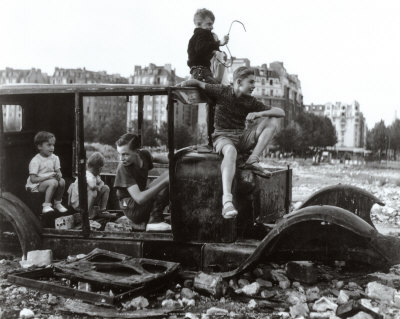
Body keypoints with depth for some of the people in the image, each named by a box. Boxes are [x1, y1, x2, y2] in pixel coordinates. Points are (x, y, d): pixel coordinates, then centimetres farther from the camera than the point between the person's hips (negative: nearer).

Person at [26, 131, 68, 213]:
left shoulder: (54, 158, 5)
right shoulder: (35, 161, -15)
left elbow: (59, 172, 6)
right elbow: (33, 179, -19)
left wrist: (58, 175, -20)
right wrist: (47, 177, -27)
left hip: (49, 180, 6)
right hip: (36, 186, -6)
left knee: (62, 181, -21)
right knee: (53, 182, -32)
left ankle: (57, 203, 0)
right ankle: (46, 206, -25)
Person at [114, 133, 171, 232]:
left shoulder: (144, 154, -5)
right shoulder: (123, 169, -24)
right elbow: (139, 199, -34)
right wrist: (165, 181, -36)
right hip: (132, 210, -8)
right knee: (167, 175, -18)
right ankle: (155, 221, -21)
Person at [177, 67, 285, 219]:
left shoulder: (251, 102, 7)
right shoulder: (222, 92, 0)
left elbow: (281, 112, 2)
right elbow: (199, 83, 14)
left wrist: (259, 114, -14)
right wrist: (183, 84, -5)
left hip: (243, 137, 5)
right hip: (223, 136, -5)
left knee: (273, 121, -10)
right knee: (230, 150, -42)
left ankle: (252, 160, -21)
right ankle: (227, 200, -56)